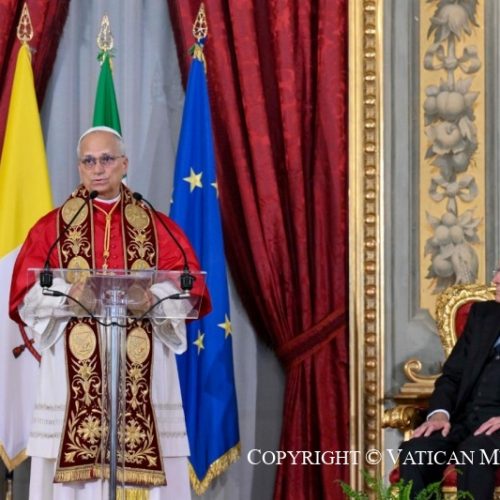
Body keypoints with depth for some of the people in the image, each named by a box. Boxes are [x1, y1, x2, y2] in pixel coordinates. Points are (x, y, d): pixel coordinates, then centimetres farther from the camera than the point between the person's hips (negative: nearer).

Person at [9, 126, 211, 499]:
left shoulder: (158, 227, 12)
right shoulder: (52, 227, 10)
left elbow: (190, 288, 2)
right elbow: (26, 292, 1)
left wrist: (153, 297, -18)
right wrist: (69, 292, -18)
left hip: (142, 367, 0)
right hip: (73, 368, 0)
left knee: (145, 468, -6)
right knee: (73, 469, -7)